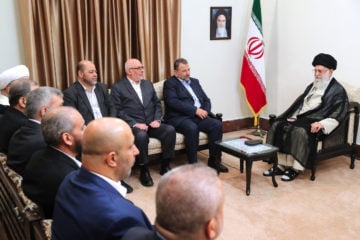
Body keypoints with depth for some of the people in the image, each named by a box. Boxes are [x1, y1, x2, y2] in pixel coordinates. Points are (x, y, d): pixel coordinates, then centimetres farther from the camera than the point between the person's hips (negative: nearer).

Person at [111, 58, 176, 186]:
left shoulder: (148, 84, 19)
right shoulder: (118, 87, 1)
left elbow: (157, 104, 17)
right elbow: (118, 111, -7)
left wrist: (157, 120, -1)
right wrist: (135, 124, -17)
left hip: (151, 123, 5)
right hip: (132, 125, -5)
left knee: (170, 130, -22)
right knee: (141, 135, -37)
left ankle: (165, 166, -7)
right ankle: (144, 171, -16)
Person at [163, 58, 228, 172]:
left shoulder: (195, 81, 22)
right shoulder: (170, 83, 2)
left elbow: (206, 99, 19)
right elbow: (173, 102, -15)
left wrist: (205, 111, -4)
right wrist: (195, 110, -18)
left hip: (198, 116, 6)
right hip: (179, 118, -6)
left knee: (217, 124, -19)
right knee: (192, 128, -36)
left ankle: (214, 160, -11)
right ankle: (193, 163, -24)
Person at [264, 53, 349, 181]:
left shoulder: (338, 91, -1)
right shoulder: (312, 86, 22)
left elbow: (337, 115, -12)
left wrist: (321, 124, -28)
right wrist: (292, 117, 1)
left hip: (315, 122, -7)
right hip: (300, 118, 7)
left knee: (299, 131, -37)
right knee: (277, 125, -16)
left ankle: (295, 168, -26)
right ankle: (280, 165, -19)